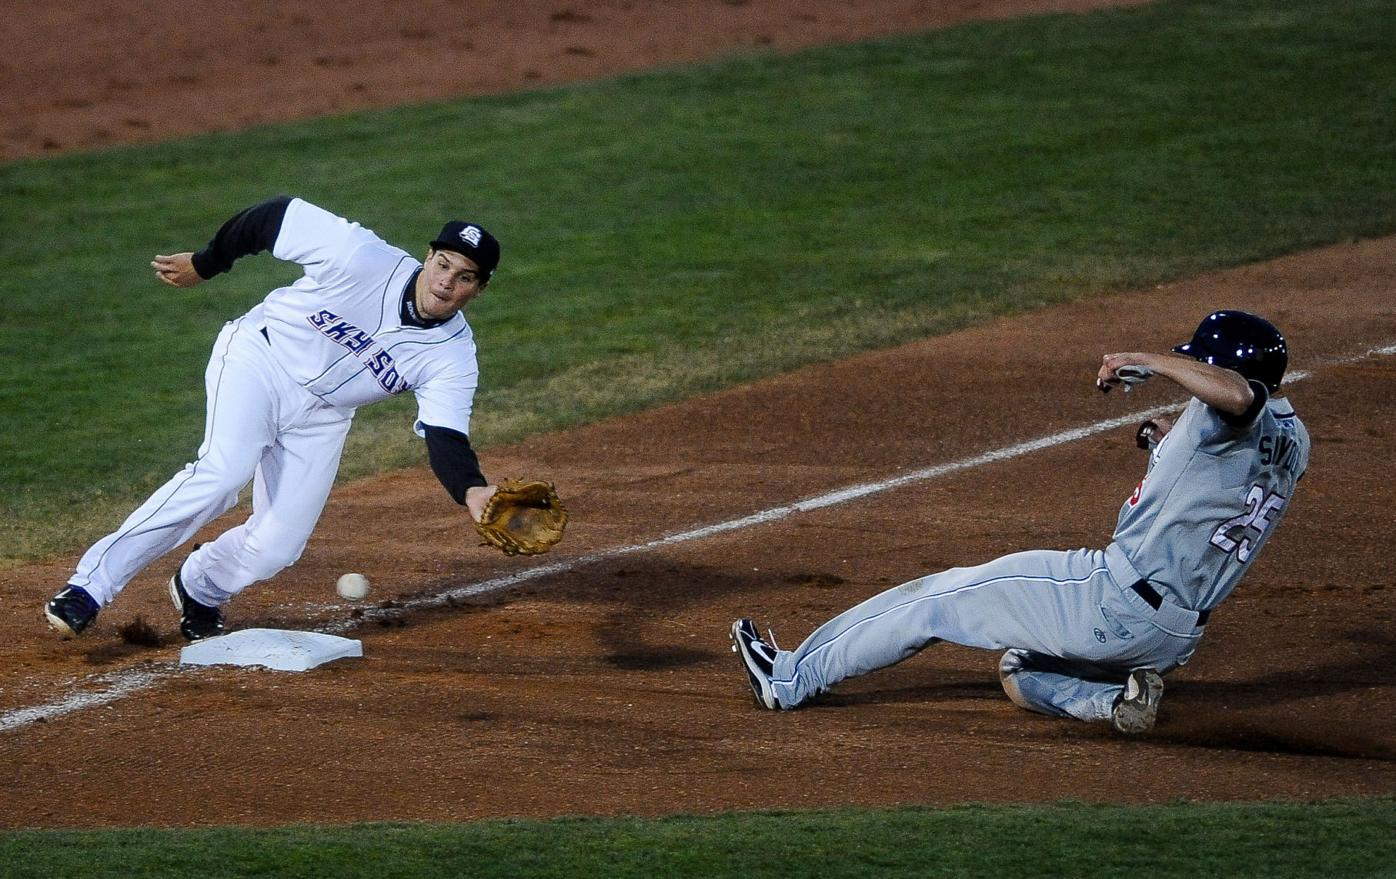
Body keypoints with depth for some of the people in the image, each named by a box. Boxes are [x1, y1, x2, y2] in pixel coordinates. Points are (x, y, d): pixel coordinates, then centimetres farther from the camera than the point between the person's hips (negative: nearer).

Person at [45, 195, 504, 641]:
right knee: (223, 472, -29)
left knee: (277, 546, -8)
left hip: (322, 416, 4)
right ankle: (88, 588, -29)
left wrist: (473, 491, -46)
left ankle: (199, 588, 26)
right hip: (261, 360, -4)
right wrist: (204, 265, 1)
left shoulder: (454, 354, -14)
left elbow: (446, 439, -24)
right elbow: (279, 215, -12)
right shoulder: (362, 257, -23)